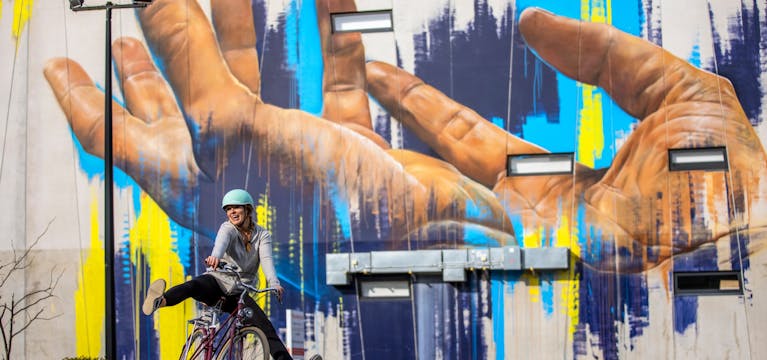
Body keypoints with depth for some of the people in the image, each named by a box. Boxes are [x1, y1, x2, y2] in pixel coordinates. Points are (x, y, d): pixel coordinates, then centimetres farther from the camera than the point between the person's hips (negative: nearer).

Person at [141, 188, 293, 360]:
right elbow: (222, 241, -29)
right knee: (194, 285, -36)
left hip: (238, 294, 3)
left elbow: (266, 259, -15)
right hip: (218, 281, -3)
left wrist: (274, 284, -35)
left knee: (267, 328, -14)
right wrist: (215, 256, -54)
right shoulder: (228, 228, -4)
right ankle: (159, 301, -62)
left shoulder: (263, 235, 4)